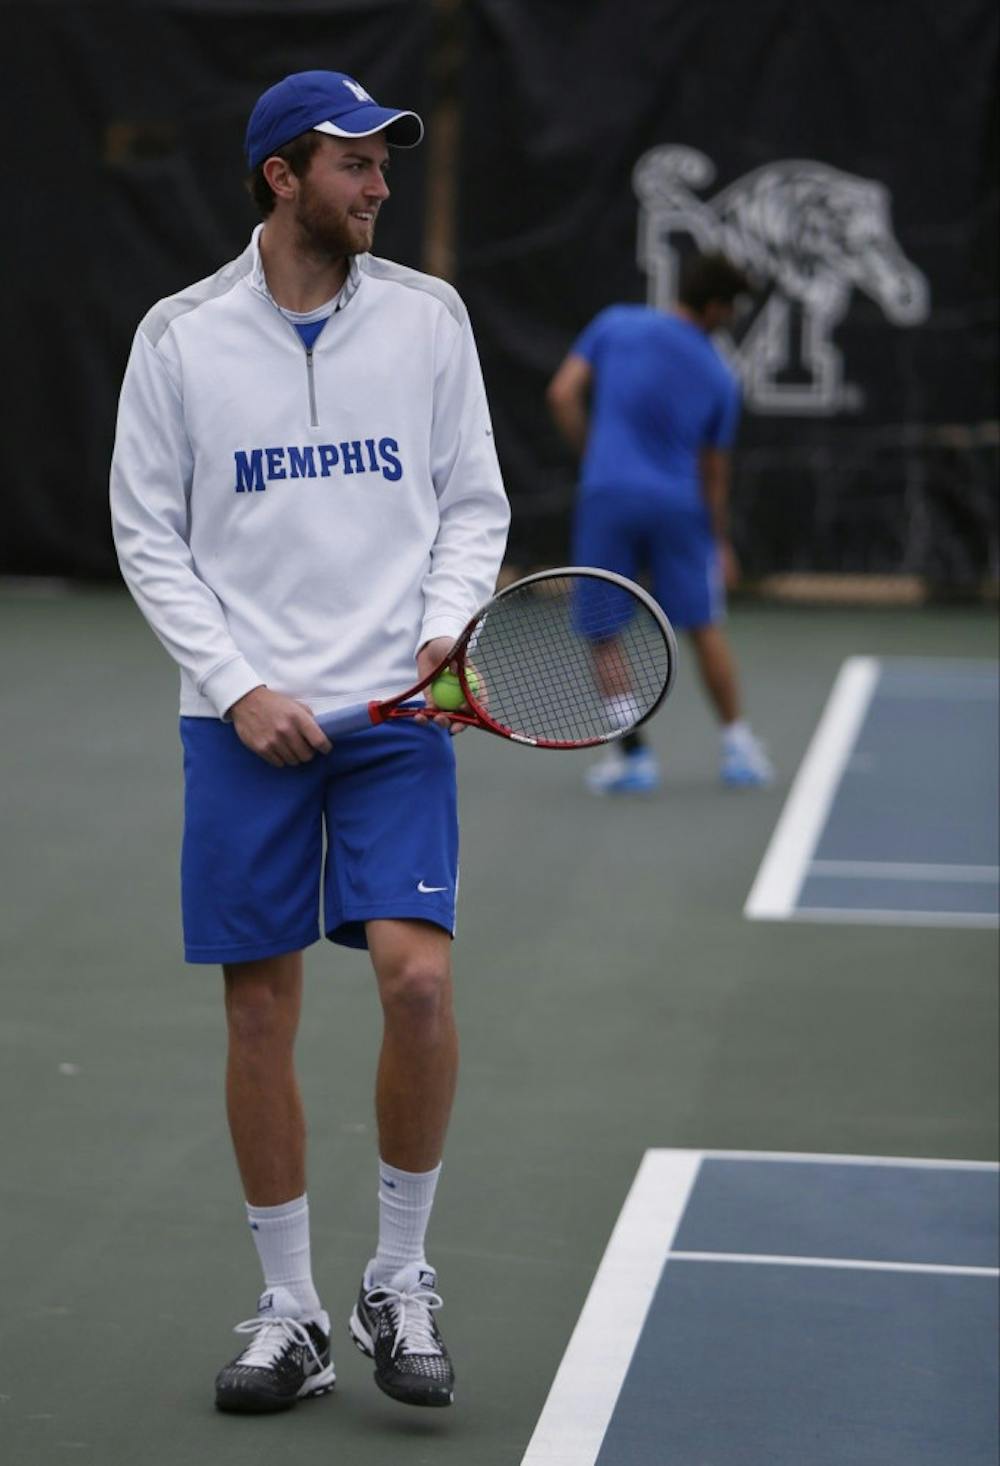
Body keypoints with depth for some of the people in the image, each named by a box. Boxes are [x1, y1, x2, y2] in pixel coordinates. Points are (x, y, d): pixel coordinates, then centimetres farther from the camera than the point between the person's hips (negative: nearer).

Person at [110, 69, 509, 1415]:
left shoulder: (428, 317, 5)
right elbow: (149, 534, 3)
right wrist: (241, 685, -7)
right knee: (260, 1012, 2)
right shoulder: (181, 336, 1)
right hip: (244, 719, 0)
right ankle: (291, 1313, 14)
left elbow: (475, 501, 10)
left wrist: (449, 624, -8)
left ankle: (401, 1280, 3)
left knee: (417, 975, -15)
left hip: (396, 710, 0)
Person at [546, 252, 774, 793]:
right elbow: (714, 470, 9)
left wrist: (593, 457, 9)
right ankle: (737, 744, 17)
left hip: (607, 494, -1)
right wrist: (721, 543, 21)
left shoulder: (615, 325, 1)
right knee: (703, 627, 13)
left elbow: (562, 394, -4)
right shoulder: (719, 379, 3)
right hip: (679, 504, 1)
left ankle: (632, 753, 7)